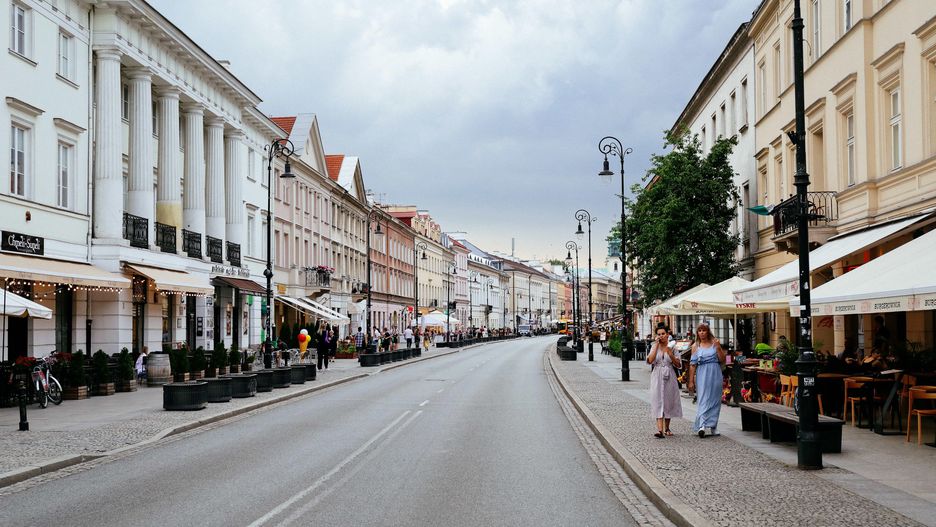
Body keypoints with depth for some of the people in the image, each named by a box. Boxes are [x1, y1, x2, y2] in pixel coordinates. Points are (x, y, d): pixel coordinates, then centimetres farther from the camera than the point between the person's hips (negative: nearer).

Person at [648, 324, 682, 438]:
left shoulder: (672, 347, 5)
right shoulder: (654, 347, 6)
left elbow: (678, 365, 2)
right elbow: (650, 360, -11)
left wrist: (670, 354, -12)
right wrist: (656, 346, -9)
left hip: (669, 377, 1)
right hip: (657, 377, -1)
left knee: (668, 402, 8)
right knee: (658, 402, -11)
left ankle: (666, 428, 24)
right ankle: (660, 430, -19)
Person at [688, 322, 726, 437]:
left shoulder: (715, 343, 6)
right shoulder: (695, 346, 5)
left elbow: (722, 360, 3)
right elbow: (692, 365, 3)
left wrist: (718, 347, -10)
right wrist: (691, 381, 0)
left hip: (715, 375, 1)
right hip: (702, 375, -1)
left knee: (714, 401, 6)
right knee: (703, 401, -9)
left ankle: (711, 427, 16)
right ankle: (703, 426, -18)